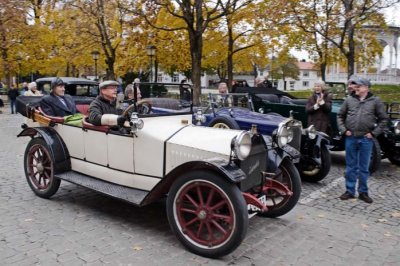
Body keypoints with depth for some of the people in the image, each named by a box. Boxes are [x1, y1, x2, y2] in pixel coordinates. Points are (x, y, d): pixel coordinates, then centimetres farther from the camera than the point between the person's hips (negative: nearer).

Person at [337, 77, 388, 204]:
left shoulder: (375, 101, 1)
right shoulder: (349, 100, 4)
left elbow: (383, 119, 3)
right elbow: (340, 116, 11)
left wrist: (374, 133, -4)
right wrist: (344, 129, 0)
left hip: (366, 139, -1)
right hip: (351, 138, 1)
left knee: (364, 168, 8)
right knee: (351, 167, 9)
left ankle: (363, 192, 20)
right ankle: (349, 191, 19)